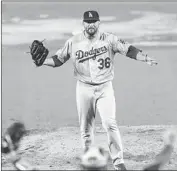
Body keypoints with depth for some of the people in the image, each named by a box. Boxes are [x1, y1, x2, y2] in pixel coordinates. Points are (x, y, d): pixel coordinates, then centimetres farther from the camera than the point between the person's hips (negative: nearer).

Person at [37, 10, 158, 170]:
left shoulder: (109, 39, -4)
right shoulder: (73, 42, 2)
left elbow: (128, 49, -13)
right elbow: (58, 59, 8)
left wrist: (145, 58, -28)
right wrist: (42, 61, -10)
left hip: (104, 88, -2)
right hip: (84, 89, 2)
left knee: (110, 124, -14)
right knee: (86, 128, 7)